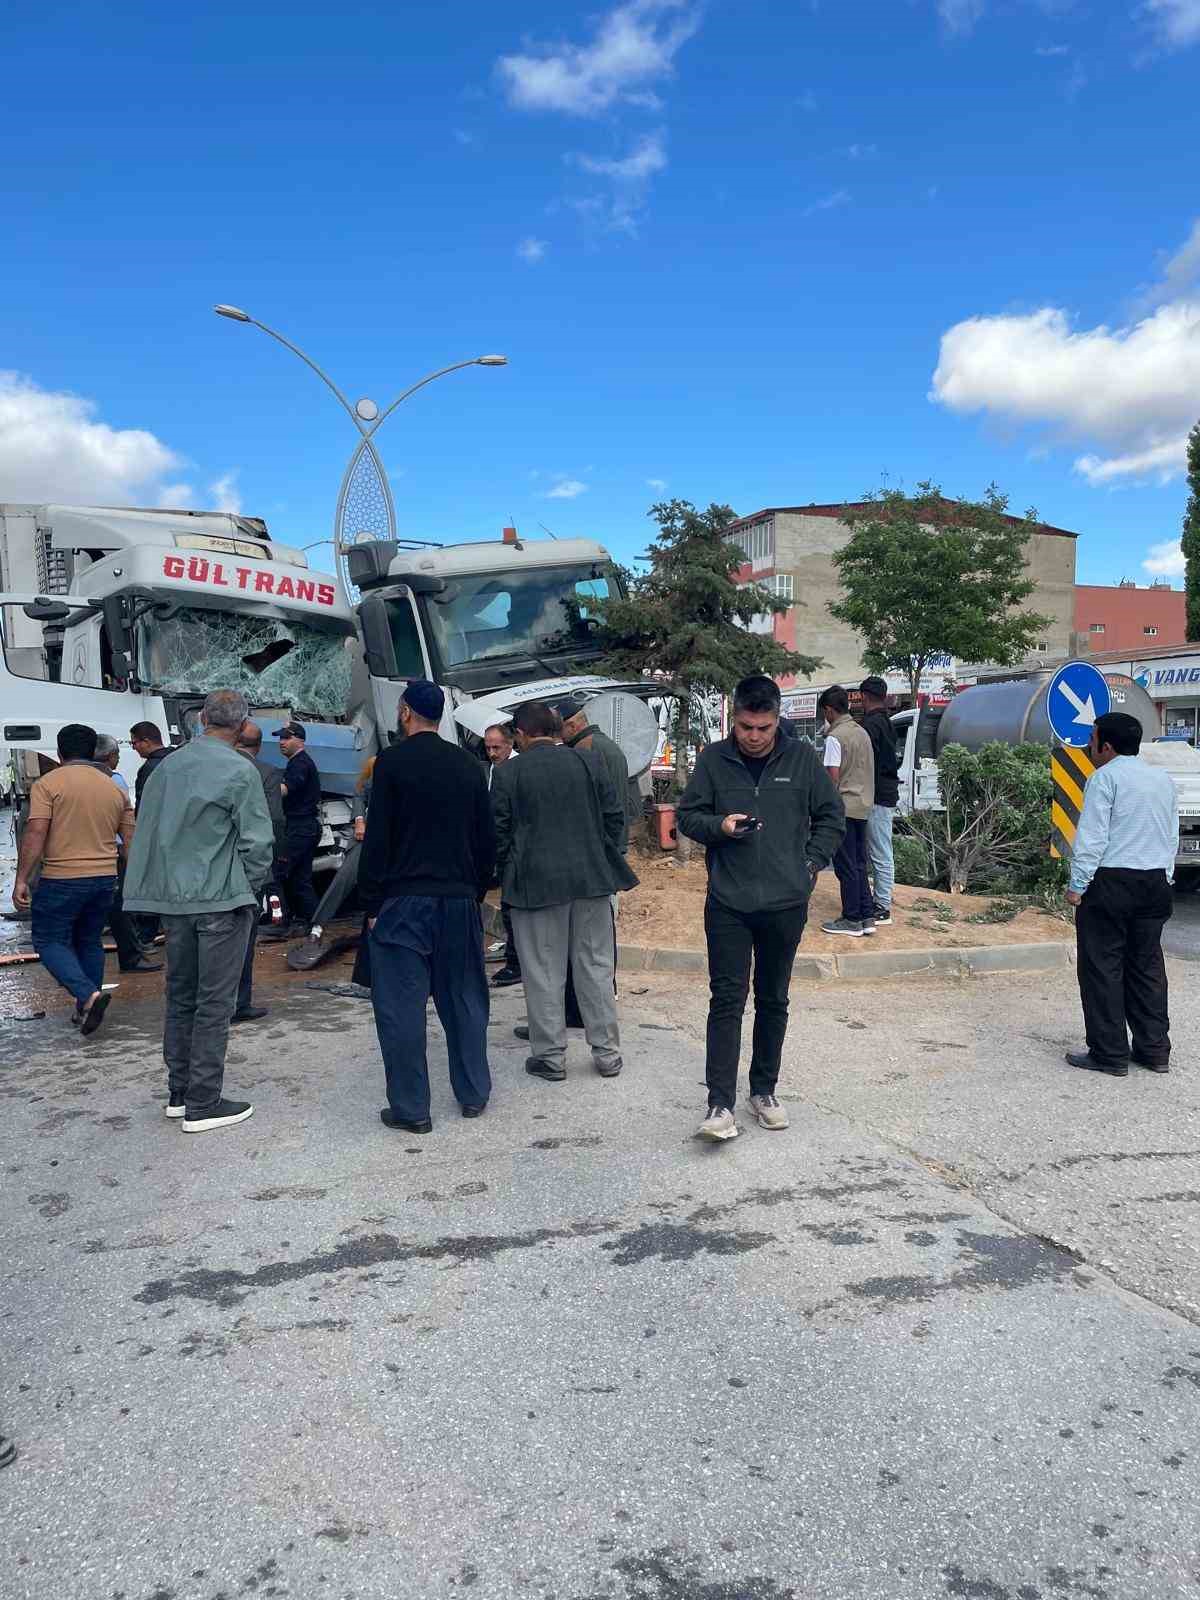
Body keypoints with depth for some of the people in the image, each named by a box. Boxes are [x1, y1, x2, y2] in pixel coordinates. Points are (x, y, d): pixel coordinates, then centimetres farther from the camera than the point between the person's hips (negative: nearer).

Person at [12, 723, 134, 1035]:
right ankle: (87, 1009, 21)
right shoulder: (115, 789, 9)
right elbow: (130, 841, 11)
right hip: (105, 880, 5)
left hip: (61, 880, -5)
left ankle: (88, 995, -13)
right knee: (90, 942, 17)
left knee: (50, 941, 6)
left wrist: (21, 880, -11)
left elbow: (36, 833, -15)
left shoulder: (48, 784, -6)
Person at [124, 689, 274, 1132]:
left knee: (180, 996, 16)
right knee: (214, 1001, 1)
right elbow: (257, 842, -12)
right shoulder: (240, 771, -12)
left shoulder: (168, 766, 6)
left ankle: (179, 1092, 25)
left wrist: (165, 884, 18)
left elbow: (147, 831, 11)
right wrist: (251, 887, 4)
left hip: (172, 899, 6)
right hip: (221, 899, -6)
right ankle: (202, 1104, 5)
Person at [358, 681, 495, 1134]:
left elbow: (377, 839, -10)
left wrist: (371, 903, -4)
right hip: (459, 900, 5)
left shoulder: (393, 762, -7)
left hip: (404, 901, -5)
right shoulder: (468, 765, 8)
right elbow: (486, 840, 11)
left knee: (400, 1004, 1)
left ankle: (410, 1108, 5)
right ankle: (474, 1094, 23)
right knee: (463, 998, 14)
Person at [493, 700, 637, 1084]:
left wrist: (509, 871, 12)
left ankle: (550, 1055, 14)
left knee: (544, 973, 7)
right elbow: (615, 815, 4)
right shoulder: (588, 762, 1)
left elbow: (498, 833, -3)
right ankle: (607, 1052, 18)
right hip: (592, 878, 3)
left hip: (536, 882, -3)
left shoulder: (509, 773, -6)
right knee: (596, 966, 11)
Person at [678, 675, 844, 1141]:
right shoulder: (712, 759, -1)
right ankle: (720, 1103, 0)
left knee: (773, 1000, 13)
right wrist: (720, 825, -15)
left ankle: (764, 1090, 27)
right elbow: (686, 816, 4)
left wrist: (812, 862, -1)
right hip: (728, 903, -1)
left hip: (786, 902, 1)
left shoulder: (802, 758, 0)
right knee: (727, 1000, -3)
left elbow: (832, 817, 9)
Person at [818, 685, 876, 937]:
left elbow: (833, 777, -17)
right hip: (863, 806, 8)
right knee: (859, 864, 13)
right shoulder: (862, 732, 13)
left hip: (843, 806, -8)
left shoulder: (835, 737, -13)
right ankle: (867, 917, 15)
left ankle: (852, 920, 3)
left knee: (846, 866, -1)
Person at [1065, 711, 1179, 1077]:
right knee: (1147, 965, 14)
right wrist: (1164, 877, 22)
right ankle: (1155, 1050, 19)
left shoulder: (1105, 777, -9)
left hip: (1110, 882, -7)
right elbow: (1172, 836, 17)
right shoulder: (1164, 779, 13)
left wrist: (1077, 886, -11)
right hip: (1155, 882, 7)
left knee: (1102, 967, -1)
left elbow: (1091, 837, -14)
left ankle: (1110, 1055, 1)